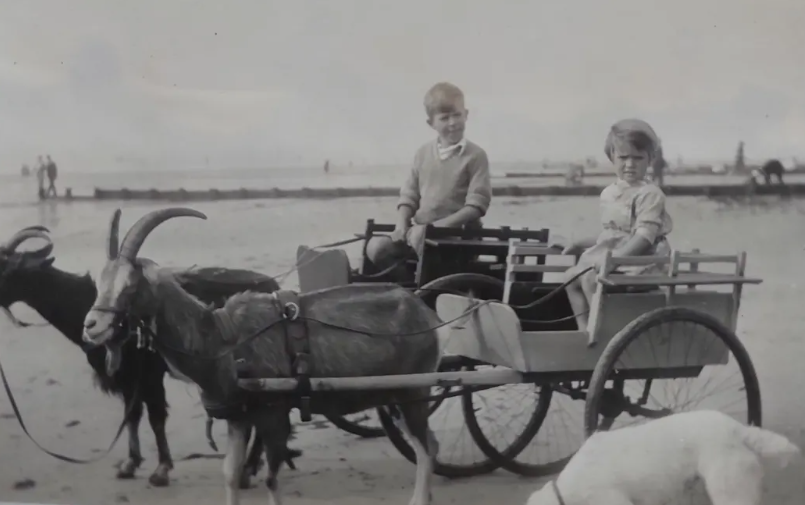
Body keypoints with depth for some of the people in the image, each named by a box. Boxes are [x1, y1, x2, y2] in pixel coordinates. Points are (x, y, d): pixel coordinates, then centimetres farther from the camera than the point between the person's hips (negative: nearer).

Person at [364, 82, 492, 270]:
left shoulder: (475, 155, -2)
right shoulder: (423, 153, 12)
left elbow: (476, 204, -9)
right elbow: (409, 195, 12)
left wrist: (441, 225, -18)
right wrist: (401, 226, -7)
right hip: (420, 230, 5)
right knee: (376, 247, -18)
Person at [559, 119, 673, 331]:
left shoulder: (649, 194, -13)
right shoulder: (609, 193, 12)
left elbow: (644, 237, -21)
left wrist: (615, 258, -30)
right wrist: (583, 243, 12)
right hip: (611, 254, 9)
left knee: (591, 278, -24)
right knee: (571, 275, 0)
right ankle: (584, 329, -2)